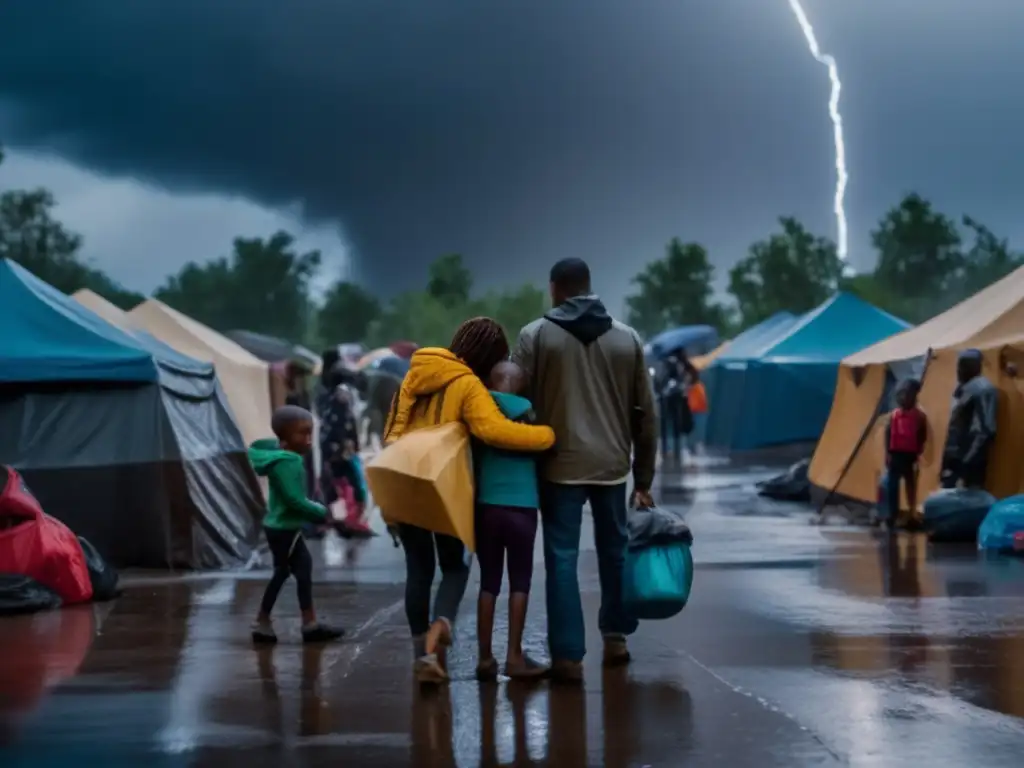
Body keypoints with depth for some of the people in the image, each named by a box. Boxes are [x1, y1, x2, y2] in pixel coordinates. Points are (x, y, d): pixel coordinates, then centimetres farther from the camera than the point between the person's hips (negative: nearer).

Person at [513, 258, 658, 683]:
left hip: (559, 465, -3)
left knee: (562, 557, 0)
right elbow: (645, 414, 9)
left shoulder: (536, 335, -2)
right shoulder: (627, 338, 8)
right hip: (612, 464, 3)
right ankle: (616, 637, 26)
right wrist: (644, 478, 14)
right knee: (614, 549, 20)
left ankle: (568, 656, -2)